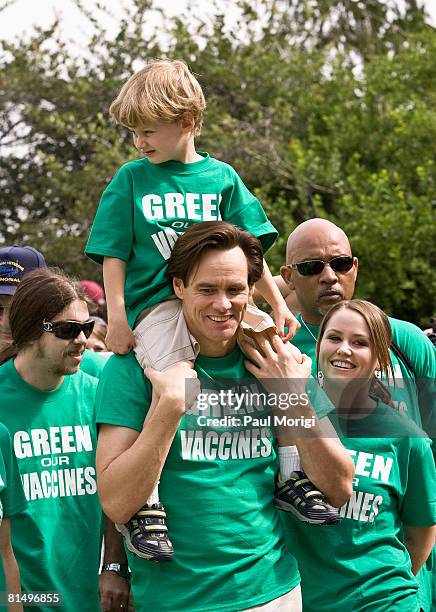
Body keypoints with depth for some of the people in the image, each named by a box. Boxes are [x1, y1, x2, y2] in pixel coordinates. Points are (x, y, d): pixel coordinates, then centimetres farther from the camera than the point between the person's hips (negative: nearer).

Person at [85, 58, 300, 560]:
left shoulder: (220, 176, 11)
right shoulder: (131, 179, 7)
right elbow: (114, 255, 5)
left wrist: (278, 304, 4)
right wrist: (117, 316, -5)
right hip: (156, 305, -3)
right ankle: (144, 506, -23)